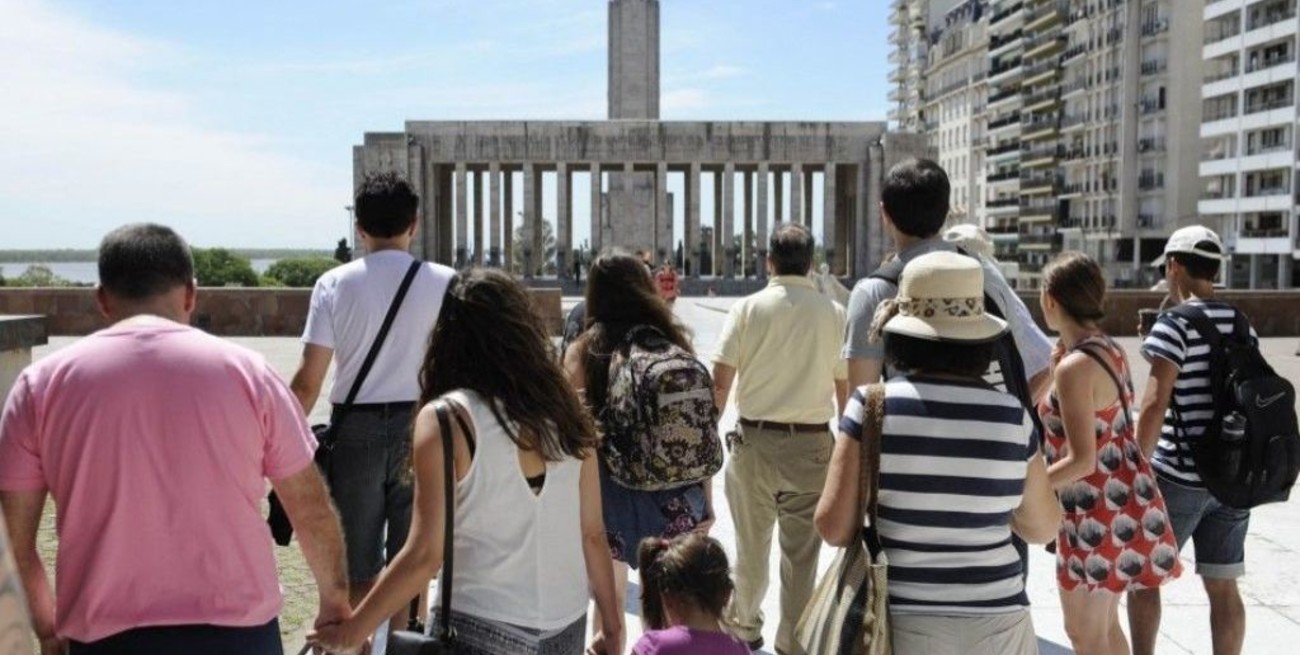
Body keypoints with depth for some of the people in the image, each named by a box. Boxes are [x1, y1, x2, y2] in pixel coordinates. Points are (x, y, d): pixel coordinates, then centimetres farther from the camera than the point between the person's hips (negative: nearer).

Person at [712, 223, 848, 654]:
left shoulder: (747, 309, -5)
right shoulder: (833, 314, -2)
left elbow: (720, 382, -8)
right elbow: (846, 388, 2)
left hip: (755, 440, 0)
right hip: (813, 444, 0)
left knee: (751, 545, 17)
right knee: (802, 553, 10)